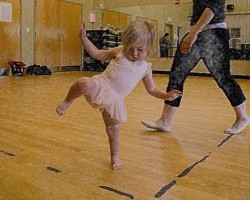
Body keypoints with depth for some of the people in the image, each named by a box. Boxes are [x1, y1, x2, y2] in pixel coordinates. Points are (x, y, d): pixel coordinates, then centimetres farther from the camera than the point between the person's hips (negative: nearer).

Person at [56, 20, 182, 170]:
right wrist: (84, 38, -2)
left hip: (114, 99, 3)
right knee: (84, 84, -38)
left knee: (113, 129, 13)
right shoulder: (119, 52, 2)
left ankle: (115, 158, 35)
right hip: (100, 86, -2)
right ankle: (68, 101, -7)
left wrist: (166, 95, -3)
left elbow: (152, 89, 14)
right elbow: (97, 54, 8)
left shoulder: (145, 68, 7)